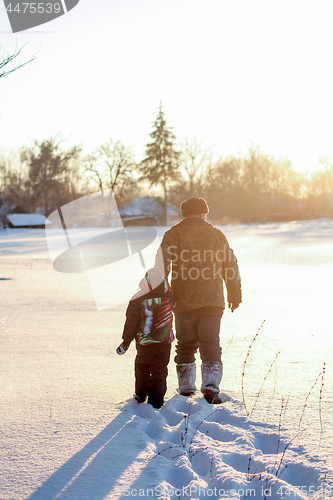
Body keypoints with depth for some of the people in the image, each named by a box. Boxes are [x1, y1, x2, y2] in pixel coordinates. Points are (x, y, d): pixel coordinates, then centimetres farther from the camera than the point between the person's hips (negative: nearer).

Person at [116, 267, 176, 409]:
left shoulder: (138, 300, -15)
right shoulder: (168, 298, -11)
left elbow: (131, 322, -10)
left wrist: (126, 341, -1)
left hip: (144, 341, -1)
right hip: (164, 340, 1)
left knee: (142, 367, 20)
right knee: (160, 370, 10)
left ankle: (141, 394, 30)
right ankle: (156, 399, 10)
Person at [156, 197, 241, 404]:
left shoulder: (173, 235, 1)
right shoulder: (217, 234, 7)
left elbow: (162, 266, -9)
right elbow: (231, 265, 12)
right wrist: (235, 294, 22)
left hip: (184, 302, 0)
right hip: (212, 301, 0)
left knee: (185, 345, 14)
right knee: (211, 344, 2)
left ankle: (186, 387, 21)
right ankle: (211, 385, -14)